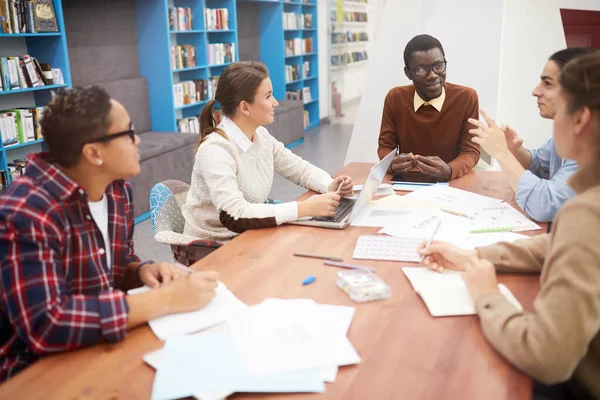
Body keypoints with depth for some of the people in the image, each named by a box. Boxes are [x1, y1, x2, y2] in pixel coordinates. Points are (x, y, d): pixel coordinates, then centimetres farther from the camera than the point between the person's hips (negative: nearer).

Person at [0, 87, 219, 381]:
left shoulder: (117, 189, -1)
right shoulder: (27, 214, -25)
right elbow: (43, 326, -34)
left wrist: (143, 271, -11)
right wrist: (164, 299, -33)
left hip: (98, 348, 7)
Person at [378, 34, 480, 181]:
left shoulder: (466, 98, -9)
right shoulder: (395, 98, -4)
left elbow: (471, 150, -7)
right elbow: (385, 146, 0)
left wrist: (449, 171, -27)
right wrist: (392, 164, -22)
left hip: (451, 183, 0)